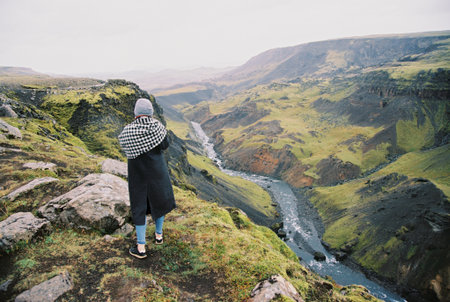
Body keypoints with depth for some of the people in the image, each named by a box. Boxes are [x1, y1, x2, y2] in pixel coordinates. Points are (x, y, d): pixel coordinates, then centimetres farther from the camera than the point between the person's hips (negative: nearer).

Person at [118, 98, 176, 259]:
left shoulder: (127, 131, -12)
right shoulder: (157, 126, -12)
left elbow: (125, 149, -4)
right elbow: (165, 145, -7)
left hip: (137, 172, 0)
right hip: (157, 170, 1)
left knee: (139, 206, 8)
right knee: (159, 200, 21)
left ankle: (141, 247, 11)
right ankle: (158, 234, 37)